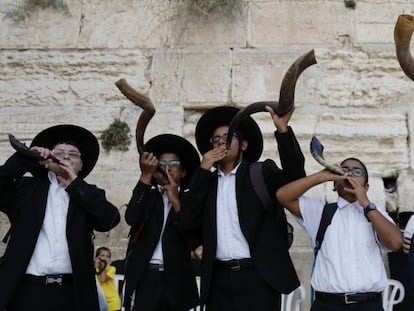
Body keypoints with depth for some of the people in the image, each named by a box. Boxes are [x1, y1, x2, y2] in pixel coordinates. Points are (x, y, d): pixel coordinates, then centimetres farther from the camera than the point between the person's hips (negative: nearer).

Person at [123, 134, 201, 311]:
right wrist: (145, 176, -13)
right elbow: (131, 219, -11)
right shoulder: (147, 195, 10)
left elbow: (193, 241, -5)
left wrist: (176, 202, -10)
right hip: (144, 278, 0)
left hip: (177, 280, 0)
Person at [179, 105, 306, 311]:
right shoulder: (206, 181, 15)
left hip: (258, 278, -3)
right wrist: (203, 170, 0)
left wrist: (282, 130, -21)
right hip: (219, 280, 3)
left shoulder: (261, 172, 6)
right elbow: (188, 222, 3)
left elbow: (294, 178, -11)